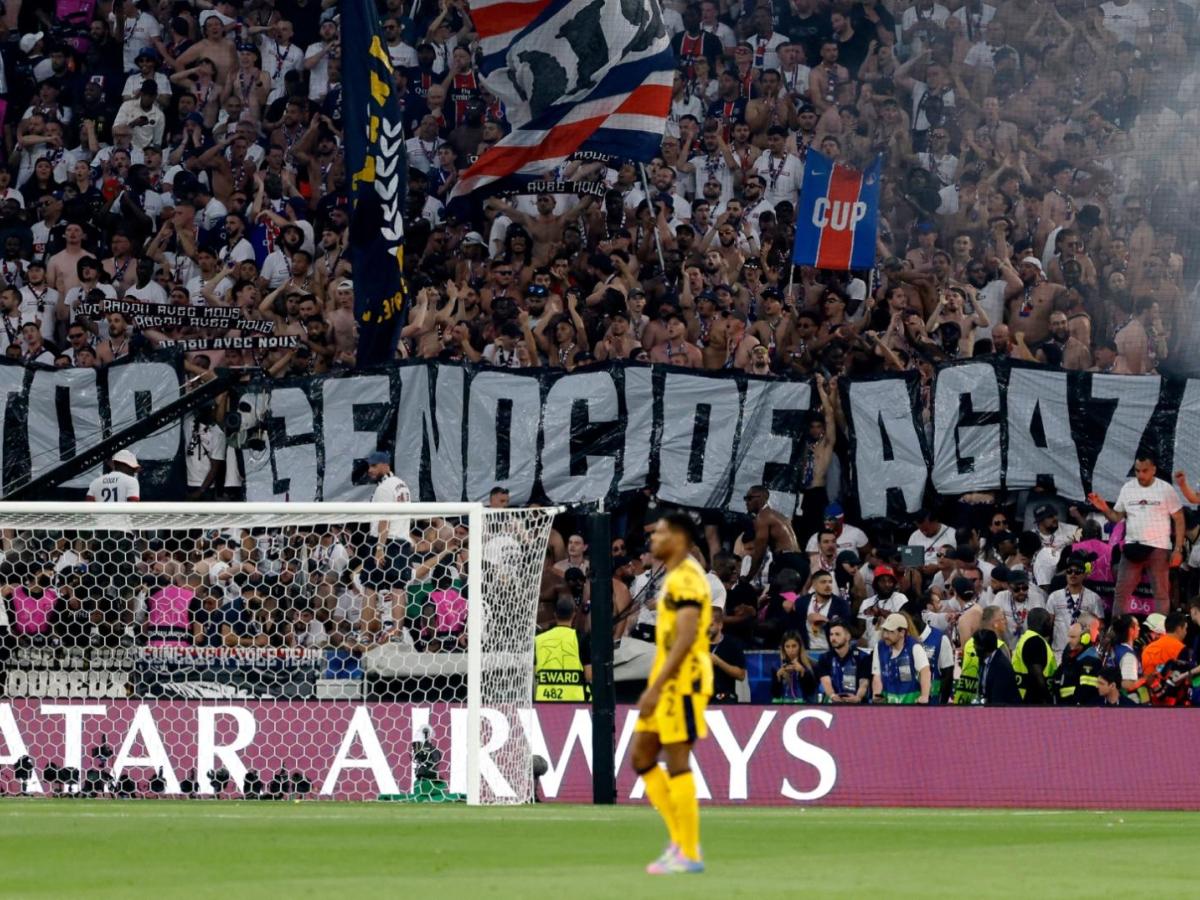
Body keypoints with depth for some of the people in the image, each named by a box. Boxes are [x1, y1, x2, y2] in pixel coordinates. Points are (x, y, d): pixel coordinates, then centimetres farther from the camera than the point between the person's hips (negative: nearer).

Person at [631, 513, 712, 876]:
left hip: (681, 682, -10)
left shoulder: (686, 578, -14)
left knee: (677, 762, -7)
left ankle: (688, 854, -3)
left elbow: (685, 638, -22)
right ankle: (680, 839, 12)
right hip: (669, 684, 10)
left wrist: (655, 688, -24)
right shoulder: (676, 577, 18)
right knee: (642, 758, 10)